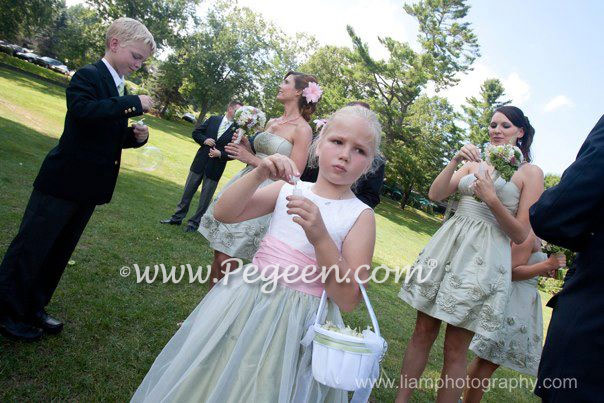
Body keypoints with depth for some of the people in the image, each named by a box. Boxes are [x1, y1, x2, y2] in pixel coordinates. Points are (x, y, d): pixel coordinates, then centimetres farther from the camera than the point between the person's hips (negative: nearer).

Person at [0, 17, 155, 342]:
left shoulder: (120, 92, 15)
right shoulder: (88, 76, -10)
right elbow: (84, 109, -32)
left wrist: (136, 136, 1)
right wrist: (133, 104, -28)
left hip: (90, 187, 9)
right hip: (63, 181, -8)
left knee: (59, 251, 16)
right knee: (32, 245, 3)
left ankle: (33, 307, 30)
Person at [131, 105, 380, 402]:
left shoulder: (360, 215, -9)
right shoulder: (289, 189, 1)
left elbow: (349, 299, -15)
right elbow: (223, 213, -5)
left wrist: (319, 236, -27)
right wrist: (258, 174, -20)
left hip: (298, 320, -3)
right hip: (245, 300, 4)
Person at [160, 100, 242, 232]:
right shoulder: (213, 119, 3)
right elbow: (196, 133, 9)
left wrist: (220, 154, -19)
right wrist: (204, 140, -9)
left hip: (215, 168, -3)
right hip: (200, 163, 3)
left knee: (205, 198, 6)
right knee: (188, 192, 12)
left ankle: (194, 222, 20)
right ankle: (177, 217, 25)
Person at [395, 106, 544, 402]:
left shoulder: (530, 173, 1)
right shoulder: (474, 163, 13)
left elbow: (520, 235, -3)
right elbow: (435, 194, 3)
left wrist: (491, 199, -14)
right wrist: (454, 161, -9)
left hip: (484, 259, -4)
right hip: (448, 246, 4)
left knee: (455, 351, 1)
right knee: (422, 333, 8)